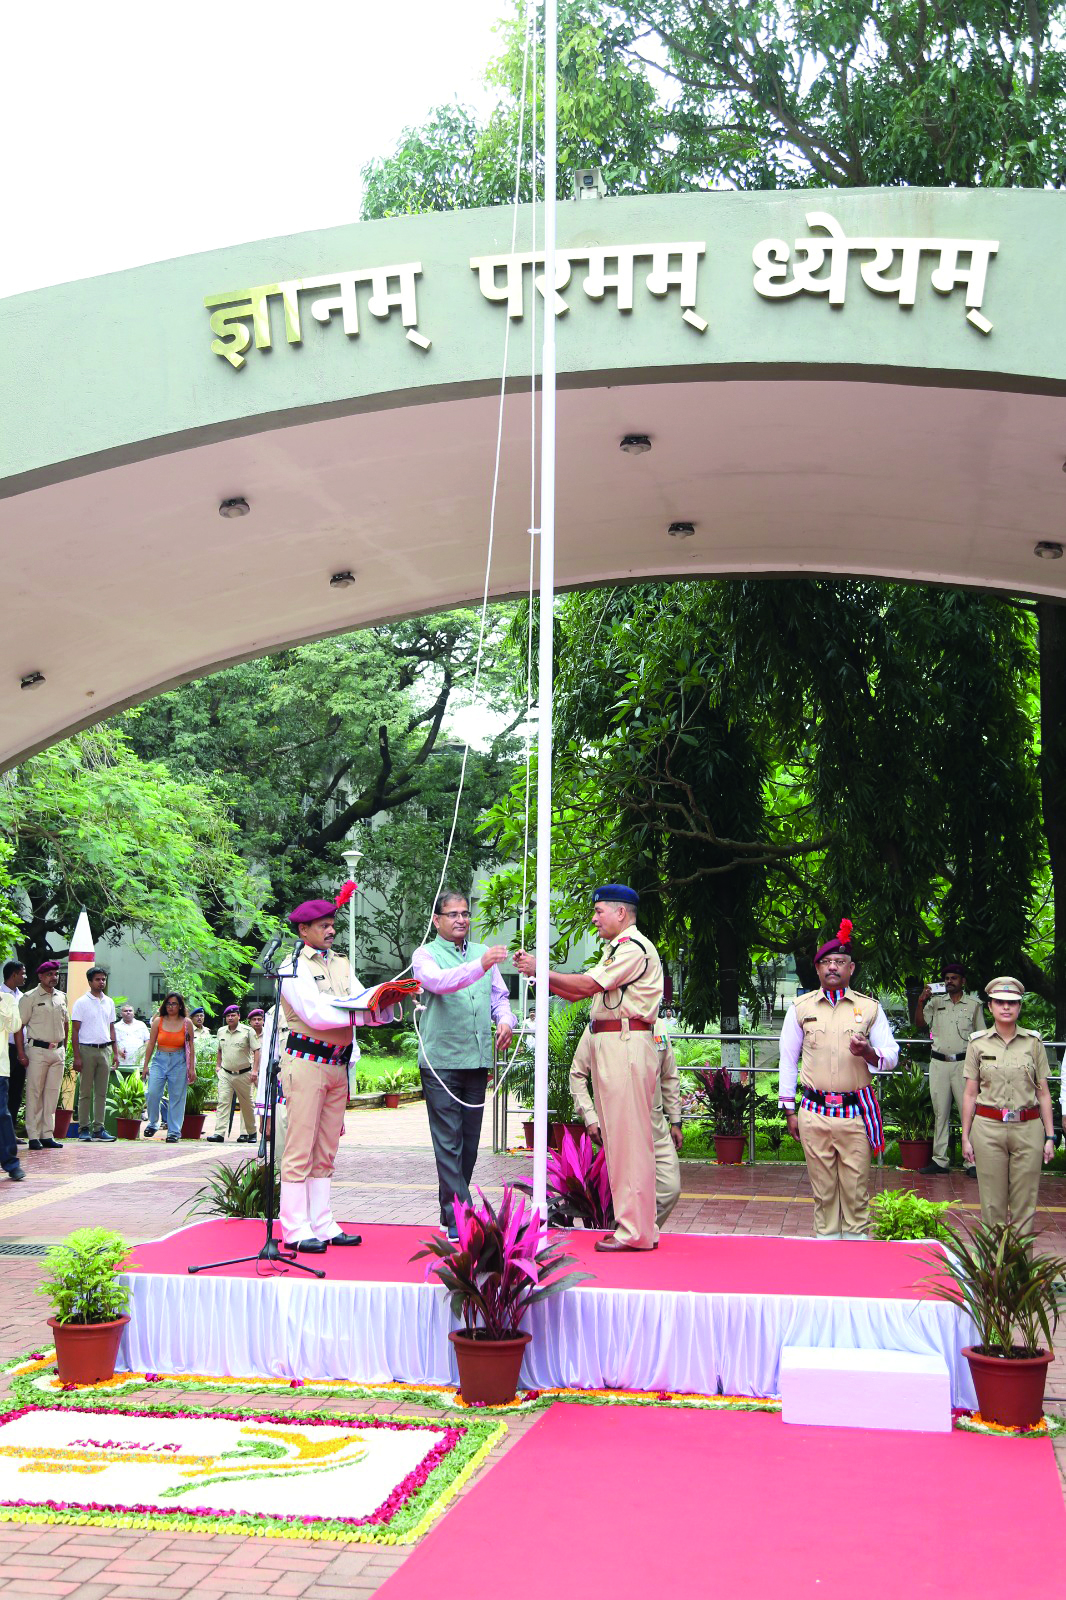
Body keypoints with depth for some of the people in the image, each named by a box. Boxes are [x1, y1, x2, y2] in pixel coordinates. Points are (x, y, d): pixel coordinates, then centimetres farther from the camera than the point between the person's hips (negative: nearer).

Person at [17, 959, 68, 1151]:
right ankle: (33, 1136, 1)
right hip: (38, 1050, -5)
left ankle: (47, 1135, 11)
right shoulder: (30, 997, -4)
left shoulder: (61, 997, 13)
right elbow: (20, 1026, -6)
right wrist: (21, 1053, -12)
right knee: (34, 1093, -2)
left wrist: (64, 1048, 14)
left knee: (53, 1093, 6)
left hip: (58, 1051, 5)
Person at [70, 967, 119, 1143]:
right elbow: (75, 1031, -5)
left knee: (102, 1092, 5)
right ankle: (84, 1128, 3)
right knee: (85, 1092, -2)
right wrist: (77, 1056, -11)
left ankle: (99, 1128, 8)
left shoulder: (109, 1002, 13)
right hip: (87, 1049, -5)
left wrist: (115, 1052, 11)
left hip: (104, 1050, 5)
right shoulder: (81, 1002, -2)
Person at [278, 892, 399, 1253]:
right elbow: (315, 1013, -18)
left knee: (326, 1152, 10)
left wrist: (385, 1004, -15)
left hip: (338, 1067, 7)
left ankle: (322, 1225, 14)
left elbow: (366, 1007, 6)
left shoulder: (341, 965, 16)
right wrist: (364, 1012, -23)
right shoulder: (294, 967, -5)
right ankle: (295, 1229, -1)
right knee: (300, 1149, -5)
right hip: (306, 1062, -7)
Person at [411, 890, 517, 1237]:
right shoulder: (426, 955, -1)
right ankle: (459, 1218, -7)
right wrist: (479, 966, -38)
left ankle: (451, 1211, 21)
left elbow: (499, 995, 22)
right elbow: (439, 981, -23)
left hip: (478, 1061, 6)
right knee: (448, 1143, -7)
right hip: (441, 1061, -6)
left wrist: (506, 1020, 0)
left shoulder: (483, 952, 16)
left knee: (469, 1143, 10)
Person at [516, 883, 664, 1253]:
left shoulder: (634, 947, -9)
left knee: (629, 1137, -9)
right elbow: (578, 993, 18)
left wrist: (540, 970, -6)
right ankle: (633, 1225, 17)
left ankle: (635, 1231, -7)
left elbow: (586, 984, -15)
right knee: (617, 1137, 11)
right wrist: (537, 973, 8)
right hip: (608, 1046, 11)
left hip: (626, 1045, -11)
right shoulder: (617, 949, 24)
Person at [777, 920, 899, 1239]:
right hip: (815, 1112, 1)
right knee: (823, 1189, 4)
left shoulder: (869, 1007, 6)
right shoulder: (801, 1007, 8)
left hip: (856, 1111, 0)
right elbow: (788, 1058, 12)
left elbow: (892, 1056, 8)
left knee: (856, 1189, 0)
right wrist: (789, 1110, 9)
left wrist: (868, 1053, -15)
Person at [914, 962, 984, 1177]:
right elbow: (919, 1024, 6)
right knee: (940, 1112, 4)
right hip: (938, 1063, 3)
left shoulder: (974, 1004, 6)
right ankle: (940, 1161, 8)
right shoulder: (936, 1002, 11)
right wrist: (921, 1002, -8)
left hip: (964, 1063, -2)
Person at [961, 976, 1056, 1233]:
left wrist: (1049, 1136, 1)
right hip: (988, 1127, 0)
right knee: (992, 1204, 3)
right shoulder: (978, 1043, 4)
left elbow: (1043, 1093, 6)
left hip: (1027, 1128, 1)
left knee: (1024, 1204, 3)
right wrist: (965, 1137, 3)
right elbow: (970, 1094, 6)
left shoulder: (1034, 1042, 5)